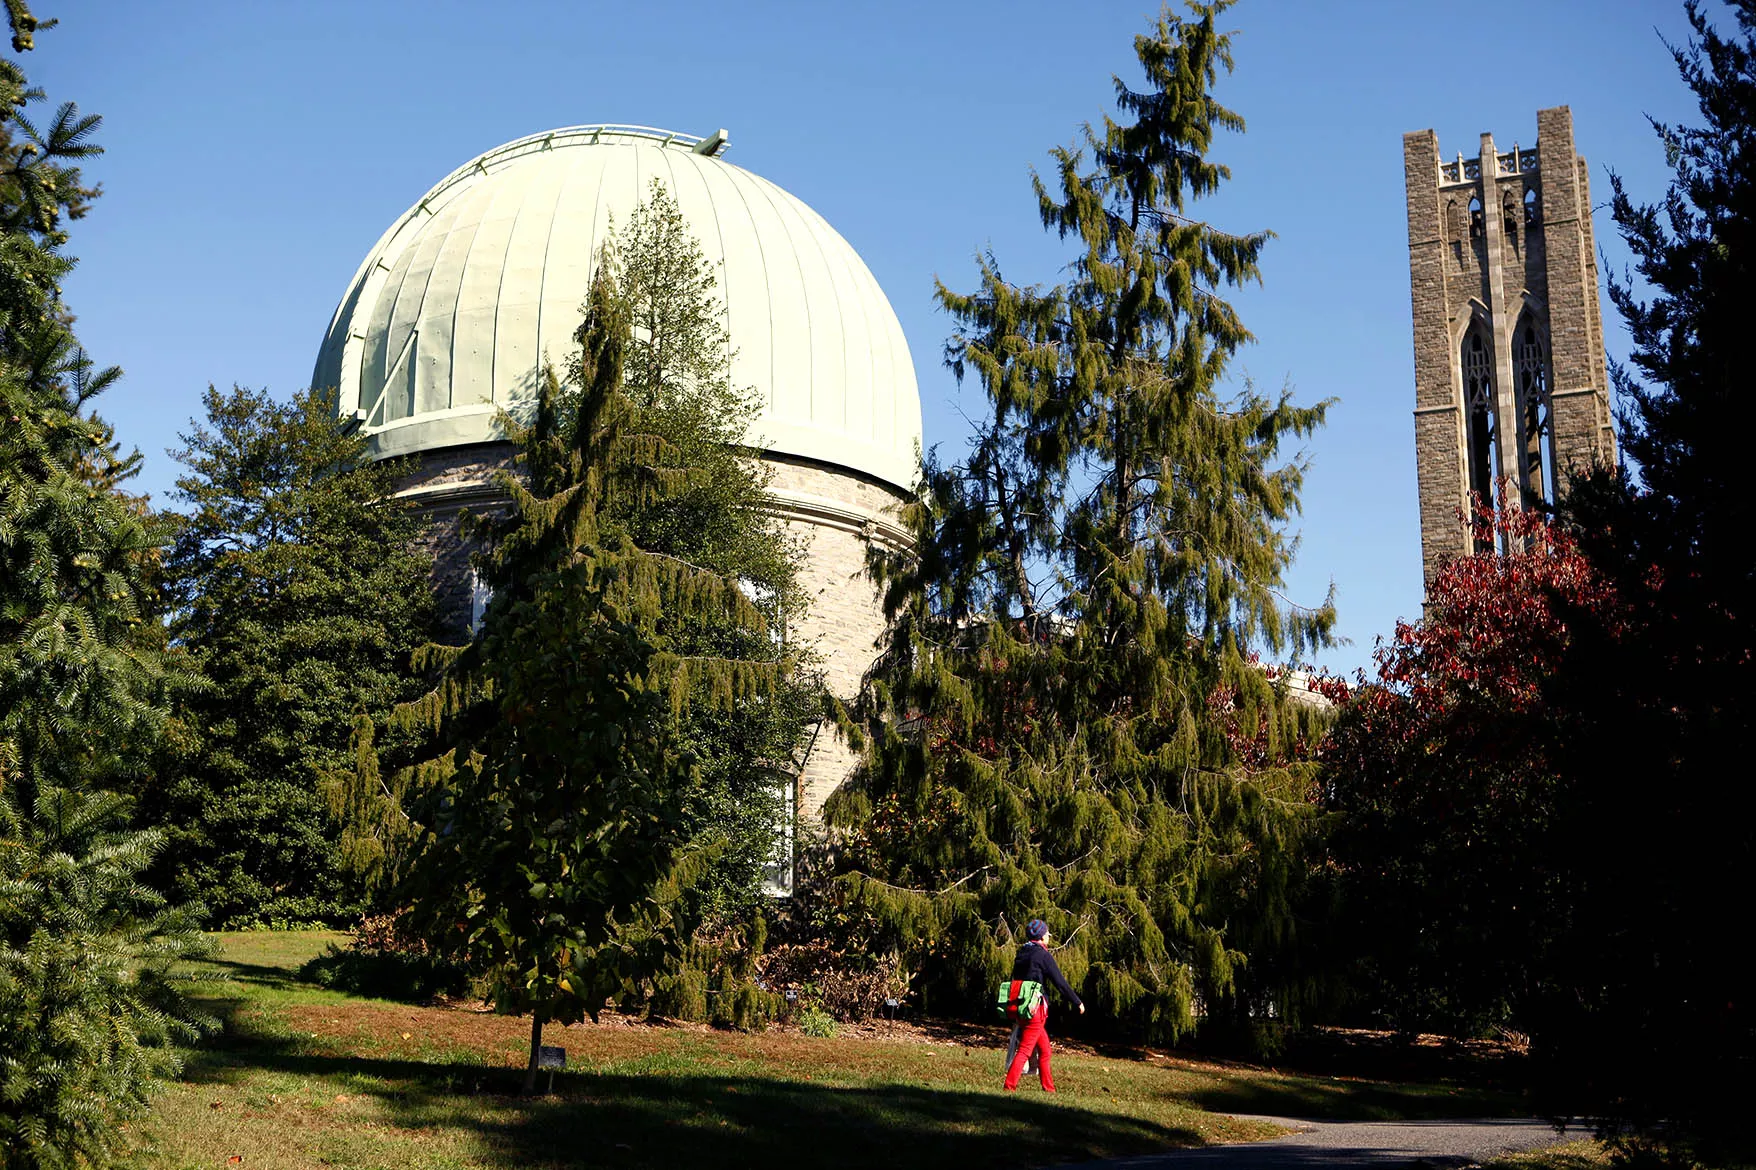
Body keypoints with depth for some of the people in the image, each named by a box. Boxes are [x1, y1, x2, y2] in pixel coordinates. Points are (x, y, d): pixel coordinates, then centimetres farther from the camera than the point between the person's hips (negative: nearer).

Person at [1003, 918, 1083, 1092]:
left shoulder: (1021, 954, 14)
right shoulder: (1043, 955, -11)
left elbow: (1015, 979, 18)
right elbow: (1060, 982, -10)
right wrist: (1077, 1002, -1)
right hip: (1036, 1008, -9)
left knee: (1044, 1049, 17)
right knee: (1025, 1050, -8)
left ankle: (1049, 1089, 21)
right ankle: (1009, 1087, -12)